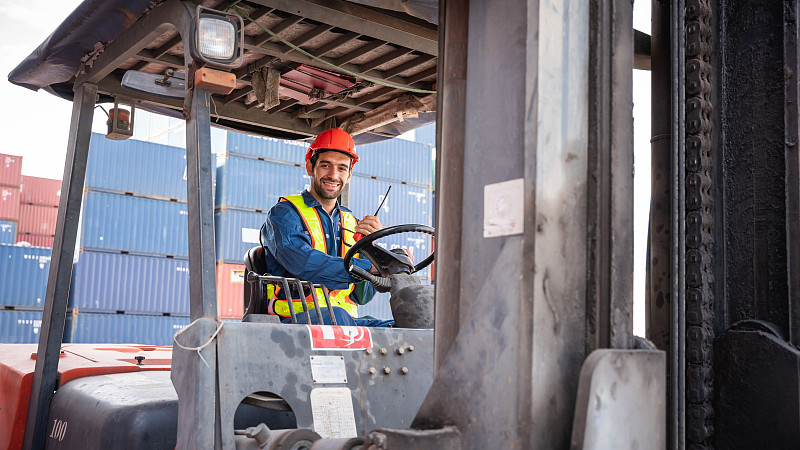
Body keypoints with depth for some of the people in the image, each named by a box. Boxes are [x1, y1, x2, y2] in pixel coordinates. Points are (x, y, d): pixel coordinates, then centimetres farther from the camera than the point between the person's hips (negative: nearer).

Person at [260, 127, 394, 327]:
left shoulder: (353, 225, 19)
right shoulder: (284, 213, 3)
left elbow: (362, 297, 9)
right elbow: (303, 264, -19)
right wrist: (370, 267, -23)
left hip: (342, 324, 5)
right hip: (294, 318, -4)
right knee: (336, 315, -37)